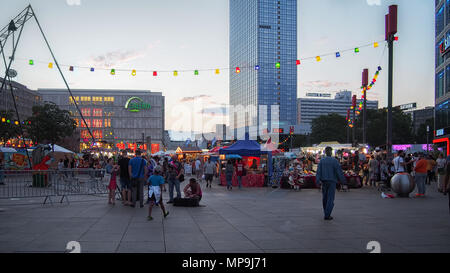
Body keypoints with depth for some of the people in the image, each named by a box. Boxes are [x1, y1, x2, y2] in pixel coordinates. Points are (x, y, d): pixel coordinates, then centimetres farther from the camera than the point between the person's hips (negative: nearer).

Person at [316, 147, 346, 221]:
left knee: (325, 198, 14)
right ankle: (327, 215, -10)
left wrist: (318, 180, -9)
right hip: (332, 181, -3)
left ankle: (326, 213, 23)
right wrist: (343, 181, -1)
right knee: (330, 198, -3)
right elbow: (339, 171, -8)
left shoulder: (322, 161, 3)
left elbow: (318, 171, -5)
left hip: (324, 181, 4)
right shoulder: (334, 161, -6)